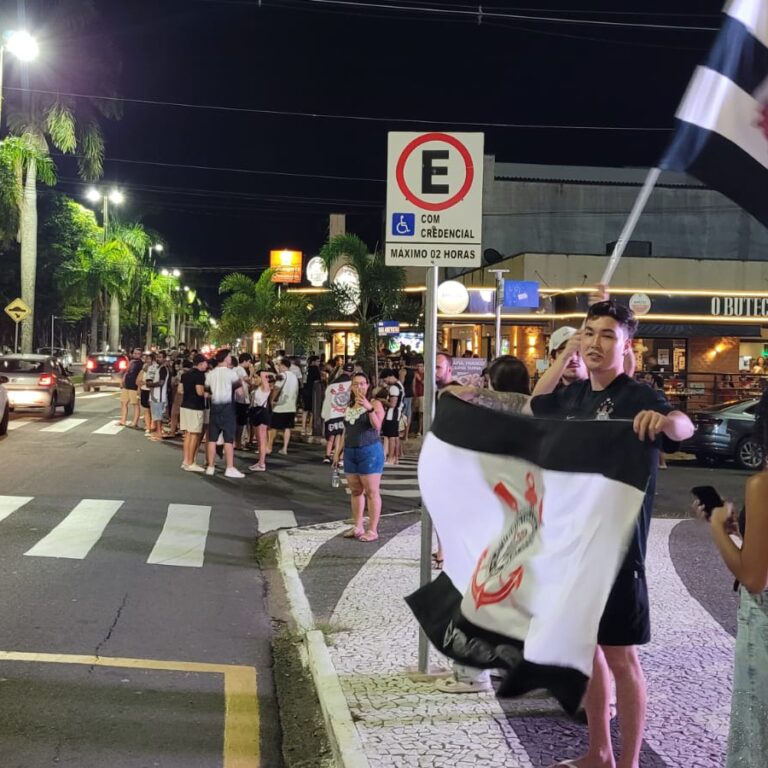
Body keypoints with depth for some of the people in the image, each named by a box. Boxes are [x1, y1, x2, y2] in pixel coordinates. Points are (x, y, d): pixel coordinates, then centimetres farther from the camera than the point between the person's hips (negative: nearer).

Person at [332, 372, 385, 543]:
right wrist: (338, 452, 16)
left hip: (369, 451, -6)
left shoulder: (375, 404, -6)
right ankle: (357, 527, 20)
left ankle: (373, 530, -1)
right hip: (351, 452, 7)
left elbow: (377, 426, -21)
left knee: (371, 491, -4)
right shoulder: (349, 406, 14)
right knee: (355, 491, 11)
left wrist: (369, 409, -36)